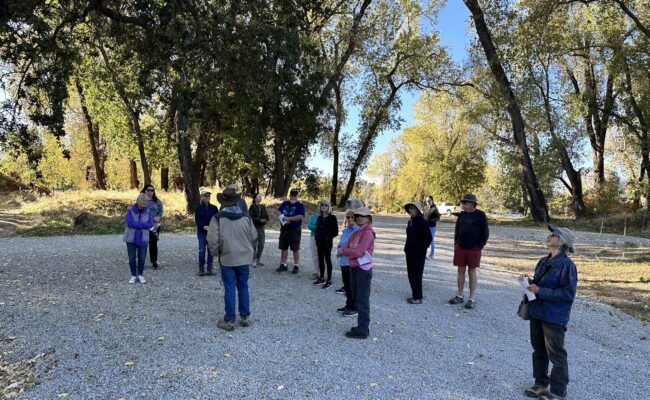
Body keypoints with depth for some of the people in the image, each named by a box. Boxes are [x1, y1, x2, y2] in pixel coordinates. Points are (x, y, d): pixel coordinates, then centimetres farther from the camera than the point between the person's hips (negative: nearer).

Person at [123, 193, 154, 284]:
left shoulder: (148, 212, -3)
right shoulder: (130, 211, -7)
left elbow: (150, 224, -13)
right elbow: (129, 223, -20)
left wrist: (136, 225, -19)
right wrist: (143, 225, -19)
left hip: (143, 239, 1)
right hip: (131, 238, -1)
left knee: (142, 258, 7)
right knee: (132, 258, 5)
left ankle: (141, 275, 23)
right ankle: (133, 275, 20)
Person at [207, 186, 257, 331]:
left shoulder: (218, 218, -12)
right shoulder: (246, 217, -4)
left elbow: (212, 241, -13)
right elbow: (254, 237, 4)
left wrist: (217, 252, 5)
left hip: (227, 259, -2)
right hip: (245, 258, 2)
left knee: (230, 290, 6)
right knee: (243, 287, 15)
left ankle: (229, 321, 14)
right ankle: (245, 317, 23)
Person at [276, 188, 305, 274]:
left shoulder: (300, 205, -7)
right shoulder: (285, 203, 9)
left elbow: (300, 216, -19)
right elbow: (279, 211, 11)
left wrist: (289, 218, -21)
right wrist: (283, 219, -9)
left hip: (295, 230, -5)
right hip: (284, 229, 5)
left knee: (295, 249, 1)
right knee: (284, 248, 11)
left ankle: (296, 266, 12)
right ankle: (283, 265, 22)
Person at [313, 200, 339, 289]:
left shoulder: (332, 218, -6)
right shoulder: (319, 218, 10)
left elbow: (335, 232, -7)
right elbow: (317, 230, 14)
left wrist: (329, 237, -14)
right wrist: (317, 240, 5)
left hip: (328, 243, -6)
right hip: (320, 242, 6)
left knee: (328, 260, -1)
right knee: (320, 260, 12)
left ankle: (329, 281, 5)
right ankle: (321, 278, 25)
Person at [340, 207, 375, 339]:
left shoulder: (368, 233, -15)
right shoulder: (356, 232, 12)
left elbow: (358, 252, -22)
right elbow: (346, 248, 8)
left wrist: (345, 251, -7)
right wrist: (350, 251, -13)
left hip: (363, 269, -9)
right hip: (353, 268, 9)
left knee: (362, 300, -2)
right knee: (357, 298, 16)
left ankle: (362, 330, 7)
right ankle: (362, 326, 28)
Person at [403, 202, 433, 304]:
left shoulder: (421, 222, -15)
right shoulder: (410, 221, 9)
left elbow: (429, 237, -16)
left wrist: (422, 248, -9)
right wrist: (407, 247, 13)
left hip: (418, 253, -9)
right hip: (410, 252, 9)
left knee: (416, 274, -2)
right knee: (411, 273, 14)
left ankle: (418, 298, 8)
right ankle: (415, 295, 28)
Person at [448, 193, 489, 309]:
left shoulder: (480, 215, -5)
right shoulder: (462, 215, 8)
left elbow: (485, 232, -4)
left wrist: (480, 246, -8)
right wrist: (456, 244, 8)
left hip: (474, 249, -4)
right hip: (460, 248, 4)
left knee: (472, 272, 2)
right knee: (461, 270, 9)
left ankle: (472, 299, 10)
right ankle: (459, 296, 19)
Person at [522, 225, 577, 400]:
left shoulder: (567, 265, -18)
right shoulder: (544, 262, 6)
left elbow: (568, 293, -21)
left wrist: (540, 292, -22)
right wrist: (529, 283, -3)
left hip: (554, 318, -8)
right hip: (537, 313, 8)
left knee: (556, 354, 7)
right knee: (539, 351, 19)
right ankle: (540, 384, 35)